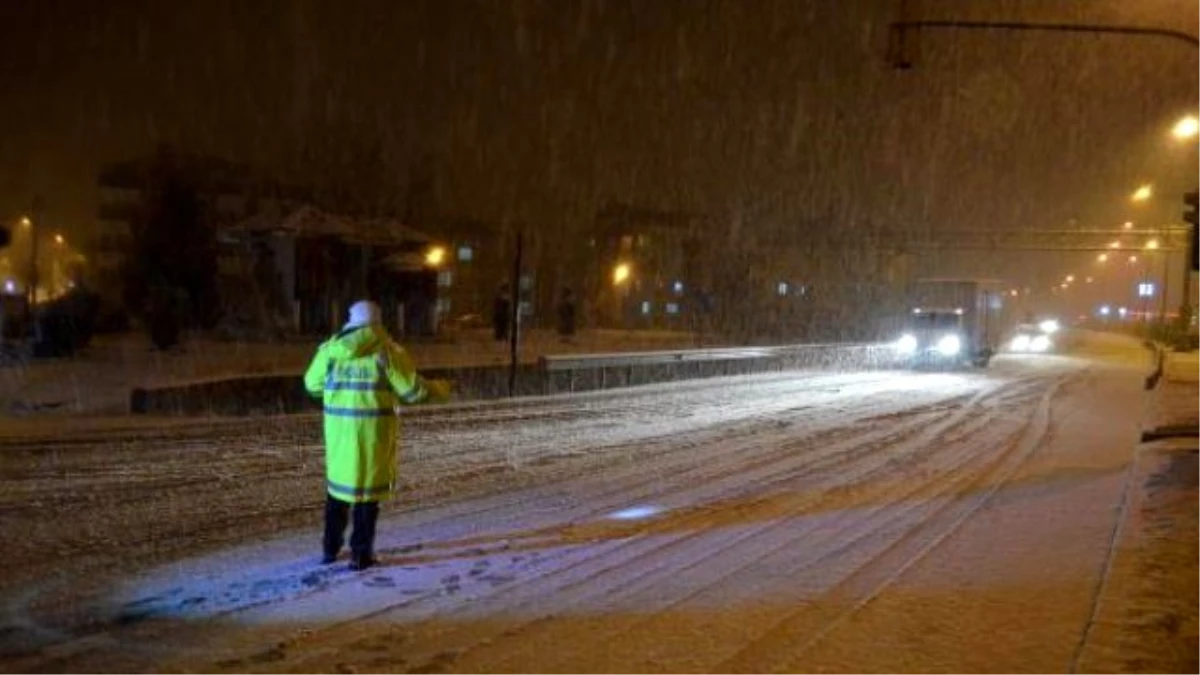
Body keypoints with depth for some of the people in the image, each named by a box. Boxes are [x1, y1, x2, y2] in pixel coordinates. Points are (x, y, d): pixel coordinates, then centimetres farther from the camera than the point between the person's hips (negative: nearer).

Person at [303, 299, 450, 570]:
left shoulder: (331, 348, 2)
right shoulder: (387, 350, -8)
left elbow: (312, 385, 13)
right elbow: (413, 390, -7)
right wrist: (439, 390, 11)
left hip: (339, 429, 3)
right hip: (373, 430, -3)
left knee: (338, 484, 18)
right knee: (368, 488, 6)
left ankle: (330, 548, 25)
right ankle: (361, 553, 9)